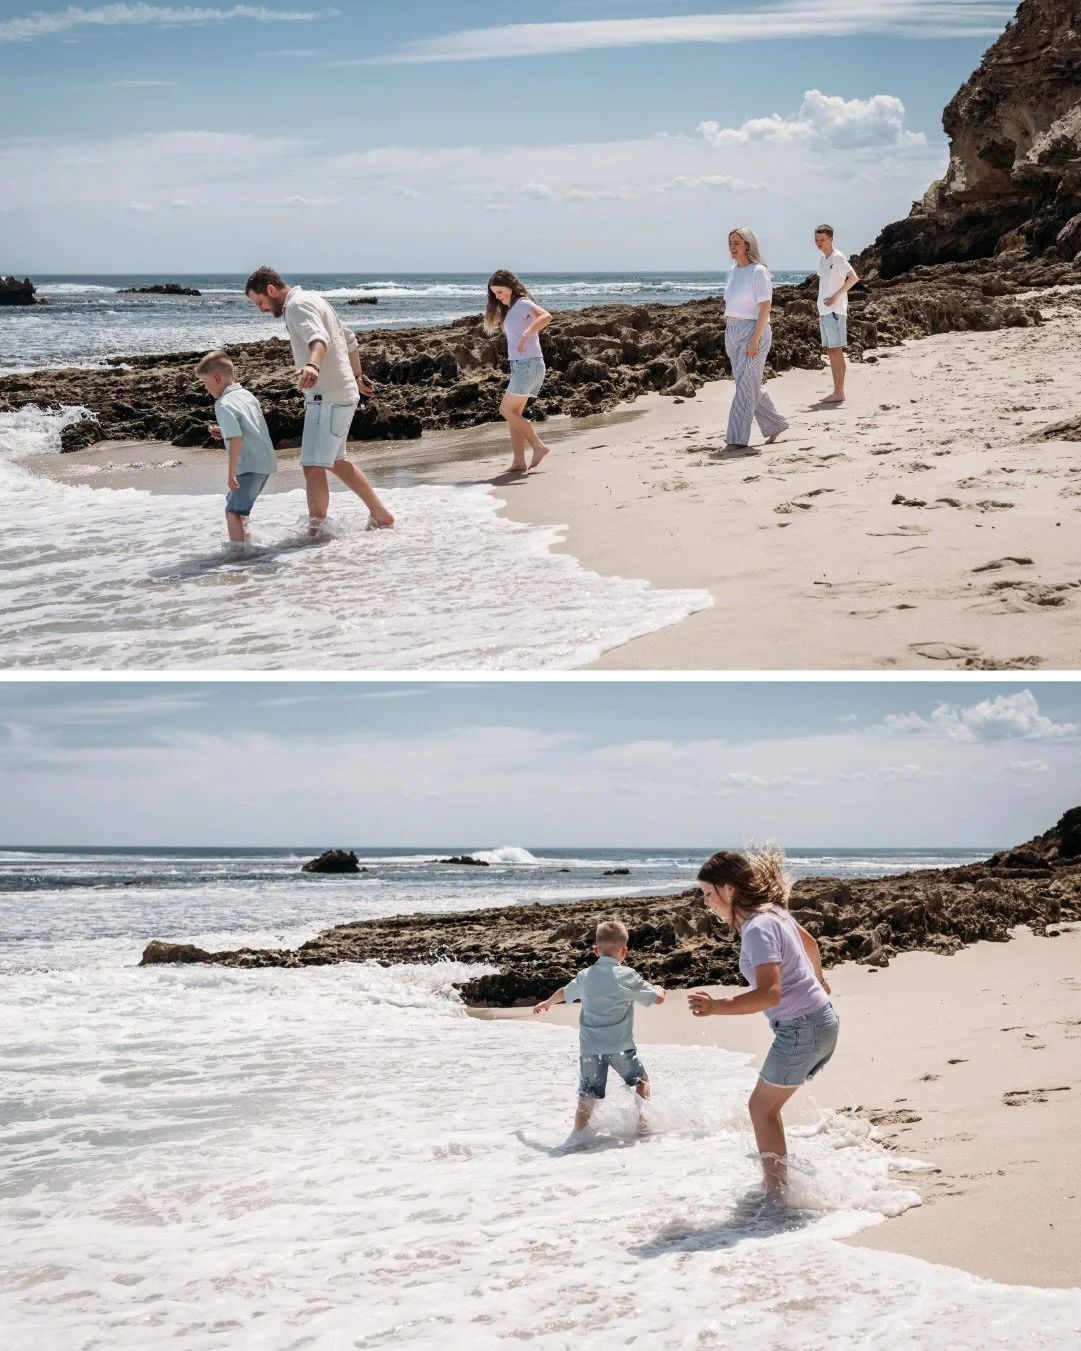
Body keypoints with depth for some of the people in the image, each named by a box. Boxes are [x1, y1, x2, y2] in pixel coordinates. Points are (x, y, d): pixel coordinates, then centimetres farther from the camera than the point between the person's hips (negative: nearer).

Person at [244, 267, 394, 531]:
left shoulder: (298, 305, -12)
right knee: (335, 462, 21)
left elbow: (319, 338, -34)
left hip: (328, 398, -11)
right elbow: (349, 340, 29)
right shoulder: (313, 300, 18)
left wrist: (312, 365, -54)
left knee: (313, 467, -12)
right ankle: (380, 515, 28)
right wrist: (357, 376, 42)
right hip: (343, 393, 11)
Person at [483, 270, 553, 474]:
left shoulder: (523, 304, -10)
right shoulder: (510, 310, 18)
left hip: (528, 364, -9)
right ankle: (518, 461, 5)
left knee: (507, 410, -7)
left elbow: (546, 316, -29)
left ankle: (538, 446, -4)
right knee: (514, 413, 7)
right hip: (520, 365, 9)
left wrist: (526, 334, -37)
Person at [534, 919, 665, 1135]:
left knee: (587, 1097, 5)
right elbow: (658, 998, -4)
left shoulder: (585, 976, 7)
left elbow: (564, 993, 26)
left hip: (589, 1048, 3)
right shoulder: (627, 976, -8)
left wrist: (546, 1003, 47)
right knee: (640, 1080, 17)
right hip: (620, 1046, -3)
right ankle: (641, 1116, -1)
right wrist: (658, 989, 21)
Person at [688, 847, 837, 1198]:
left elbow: (770, 993, -32)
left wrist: (717, 1006, -40)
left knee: (762, 1107, 5)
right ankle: (778, 1181, 24)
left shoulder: (758, 929, -22)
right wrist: (817, 980, 45)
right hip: (821, 1021, 9)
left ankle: (777, 1191, 10)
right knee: (766, 1105, 17)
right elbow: (809, 943, 26)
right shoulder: (774, 911, 7)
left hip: (800, 1030, -9)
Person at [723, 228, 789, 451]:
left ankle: (738, 438, -4)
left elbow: (765, 307, -15)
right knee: (751, 385, 13)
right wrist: (728, 337, 14)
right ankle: (775, 425, 28)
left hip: (753, 331, -8)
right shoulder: (732, 271, 11)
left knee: (745, 386, -6)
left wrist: (755, 339, -20)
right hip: (733, 332, 8)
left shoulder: (758, 271, -11)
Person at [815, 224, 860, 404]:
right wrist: (820, 311, 17)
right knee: (830, 352, 10)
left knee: (836, 351, -8)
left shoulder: (837, 258, -10)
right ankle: (836, 391, 14)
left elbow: (853, 278, -21)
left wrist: (835, 297, -20)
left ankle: (839, 393, -7)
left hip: (835, 311, -9)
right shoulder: (822, 259, 15)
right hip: (824, 311, 9)